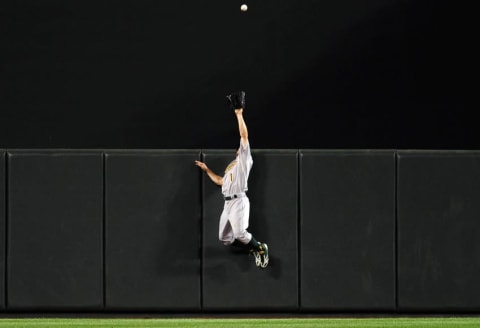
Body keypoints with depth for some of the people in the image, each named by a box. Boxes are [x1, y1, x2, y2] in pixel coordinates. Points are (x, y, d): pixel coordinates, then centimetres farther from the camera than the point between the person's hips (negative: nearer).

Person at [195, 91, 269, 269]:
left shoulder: (244, 160, 5)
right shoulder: (231, 167, 30)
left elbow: (244, 136, -5)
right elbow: (220, 181, 38)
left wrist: (239, 115, -6)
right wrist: (206, 169, 36)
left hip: (239, 200, -9)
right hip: (228, 203, 9)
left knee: (240, 233, -25)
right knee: (225, 238, 5)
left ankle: (260, 248, -3)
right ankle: (254, 248, 16)